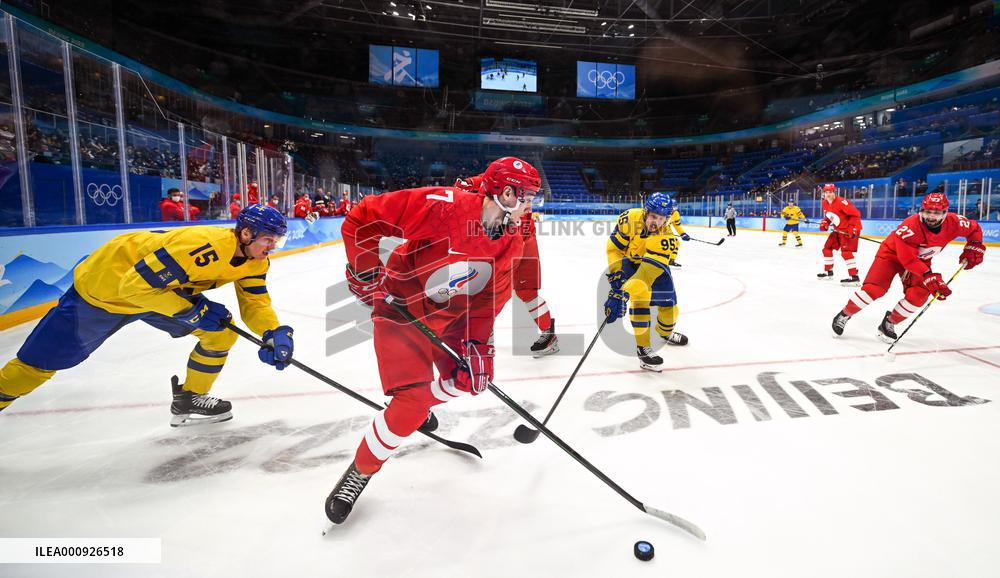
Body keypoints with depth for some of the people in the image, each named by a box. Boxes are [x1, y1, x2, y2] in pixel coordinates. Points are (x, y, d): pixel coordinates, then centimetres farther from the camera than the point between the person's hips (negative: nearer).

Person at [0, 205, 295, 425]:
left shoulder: (255, 261, -13)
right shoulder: (203, 247, -38)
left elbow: (255, 302, -7)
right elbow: (135, 286, -34)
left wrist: (275, 333, -24)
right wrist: (192, 309, -31)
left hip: (169, 287, 7)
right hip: (107, 286, -6)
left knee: (221, 332, -6)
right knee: (43, 361, 4)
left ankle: (189, 400, 11)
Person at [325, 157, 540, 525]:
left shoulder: (511, 244, -7)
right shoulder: (442, 205, -29)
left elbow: (488, 301, 0)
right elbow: (362, 218, -22)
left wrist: (478, 347, -7)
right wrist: (365, 270, -22)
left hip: (450, 315, 7)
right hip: (401, 308, -7)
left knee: (466, 377, 15)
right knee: (412, 402, -14)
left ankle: (422, 407, 49)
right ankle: (360, 472, 10)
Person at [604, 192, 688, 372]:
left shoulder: (666, 238, -34)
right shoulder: (630, 218, -30)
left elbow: (649, 271, -44)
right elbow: (613, 248, -18)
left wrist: (622, 292, -52)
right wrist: (616, 275, -27)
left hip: (655, 264, 1)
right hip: (628, 261, -1)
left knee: (669, 307, 6)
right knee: (640, 295, -27)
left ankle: (665, 332, 44)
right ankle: (642, 348, -16)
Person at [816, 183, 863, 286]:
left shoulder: (841, 202, -22)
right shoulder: (825, 203, 4)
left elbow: (856, 214, -22)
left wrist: (853, 228, -27)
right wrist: (824, 223, 1)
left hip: (849, 229, -9)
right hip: (838, 229, 9)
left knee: (846, 251, -20)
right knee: (827, 248, 12)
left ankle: (854, 276, -21)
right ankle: (828, 271, 28)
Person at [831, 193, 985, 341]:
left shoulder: (953, 222, -18)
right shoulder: (910, 226, -35)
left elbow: (974, 229, 5)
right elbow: (908, 259, -34)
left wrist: (974, 248, -9)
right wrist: (929, 276, -39)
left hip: (921, 260, 5)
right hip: (892, 254, -5)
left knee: (919, 295, -15)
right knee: (874, 289, -20)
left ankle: (889, 323, 5)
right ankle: (844, 315, -1)